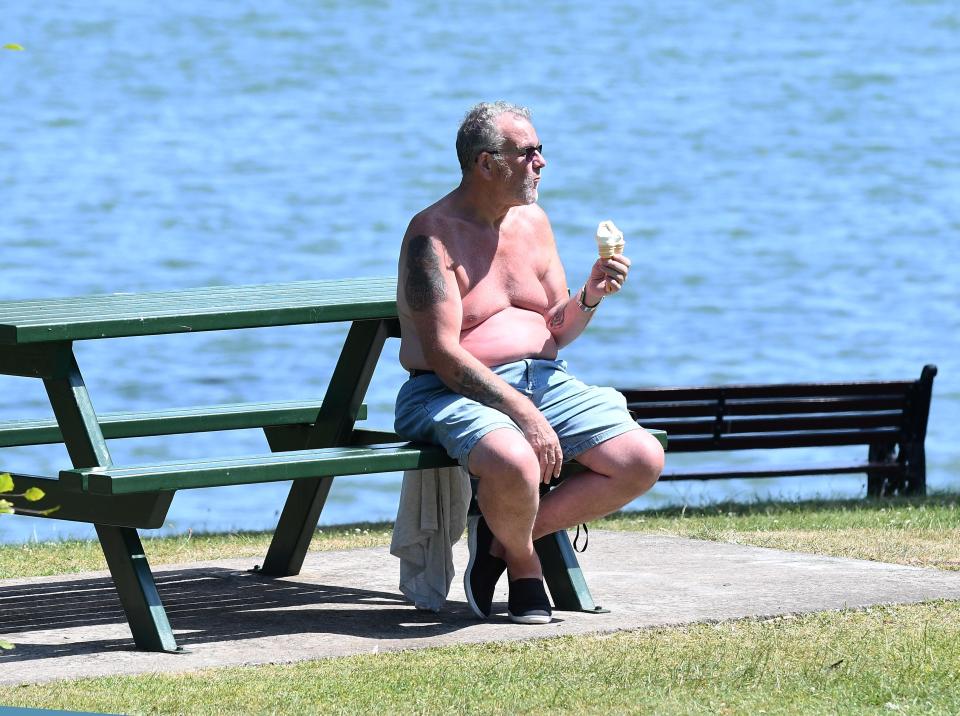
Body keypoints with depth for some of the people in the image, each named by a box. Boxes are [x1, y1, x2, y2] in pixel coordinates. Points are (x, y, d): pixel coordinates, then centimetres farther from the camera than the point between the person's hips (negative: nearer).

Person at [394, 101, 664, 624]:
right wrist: (522, 412, -25)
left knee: (643, 461, -13)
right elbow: (442, 352, -18)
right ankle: (522, 562, -6)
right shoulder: (433, 235, -10)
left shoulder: (533, 222, 13)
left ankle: (504, 535, -3)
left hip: (542, 383, 7)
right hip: (455, 393, -7)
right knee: (515, 463, -40)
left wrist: (589, 297, -5)